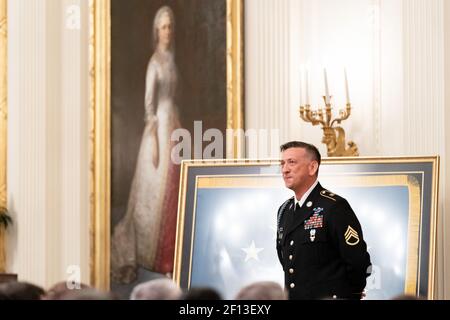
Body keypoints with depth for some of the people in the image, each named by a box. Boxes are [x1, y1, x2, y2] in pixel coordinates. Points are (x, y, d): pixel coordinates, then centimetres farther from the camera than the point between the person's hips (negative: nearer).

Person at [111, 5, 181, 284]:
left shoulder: (171, 58, 13)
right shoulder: (155, 61, -11)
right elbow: (149, 102, -14)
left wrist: (177, 131, 18)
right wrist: (154, 139, -19)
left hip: (173, 125, 8)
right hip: (159, 127, -8)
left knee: (172, 192, 9)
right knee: (155, 191, -5)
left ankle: (167, 257, 15)